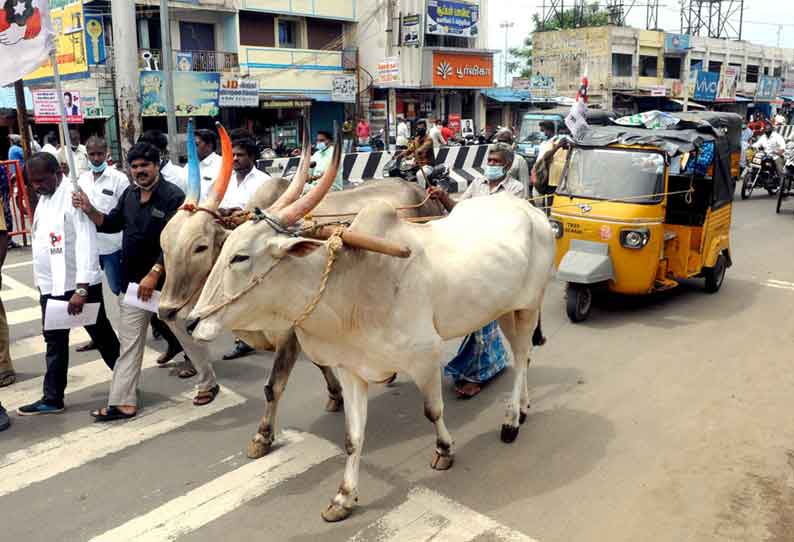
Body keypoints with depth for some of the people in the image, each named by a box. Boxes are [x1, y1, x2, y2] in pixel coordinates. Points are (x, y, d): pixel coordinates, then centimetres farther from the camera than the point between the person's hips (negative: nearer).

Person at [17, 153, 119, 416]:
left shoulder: (73, 198, -17)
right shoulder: (44, 197, 9)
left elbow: (86, 244, -23)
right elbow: (41, 240, 15)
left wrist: (81, 288, -28)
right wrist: (42, 280, 14)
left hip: (78, 283, -7)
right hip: (51, 284, 8)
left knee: (102, 336, 7)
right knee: (54, 341, 13)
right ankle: (52, 398, 22)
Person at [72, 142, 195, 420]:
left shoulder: (173, 197, -15)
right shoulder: (129, 195, 7)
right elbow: (111, 224, 18)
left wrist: (154, 274, -25)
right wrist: (89, 210, -2)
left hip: (166, 280, -7)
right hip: (132, 280, 7)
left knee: (182, 332, 3)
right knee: (129, 342, 13)